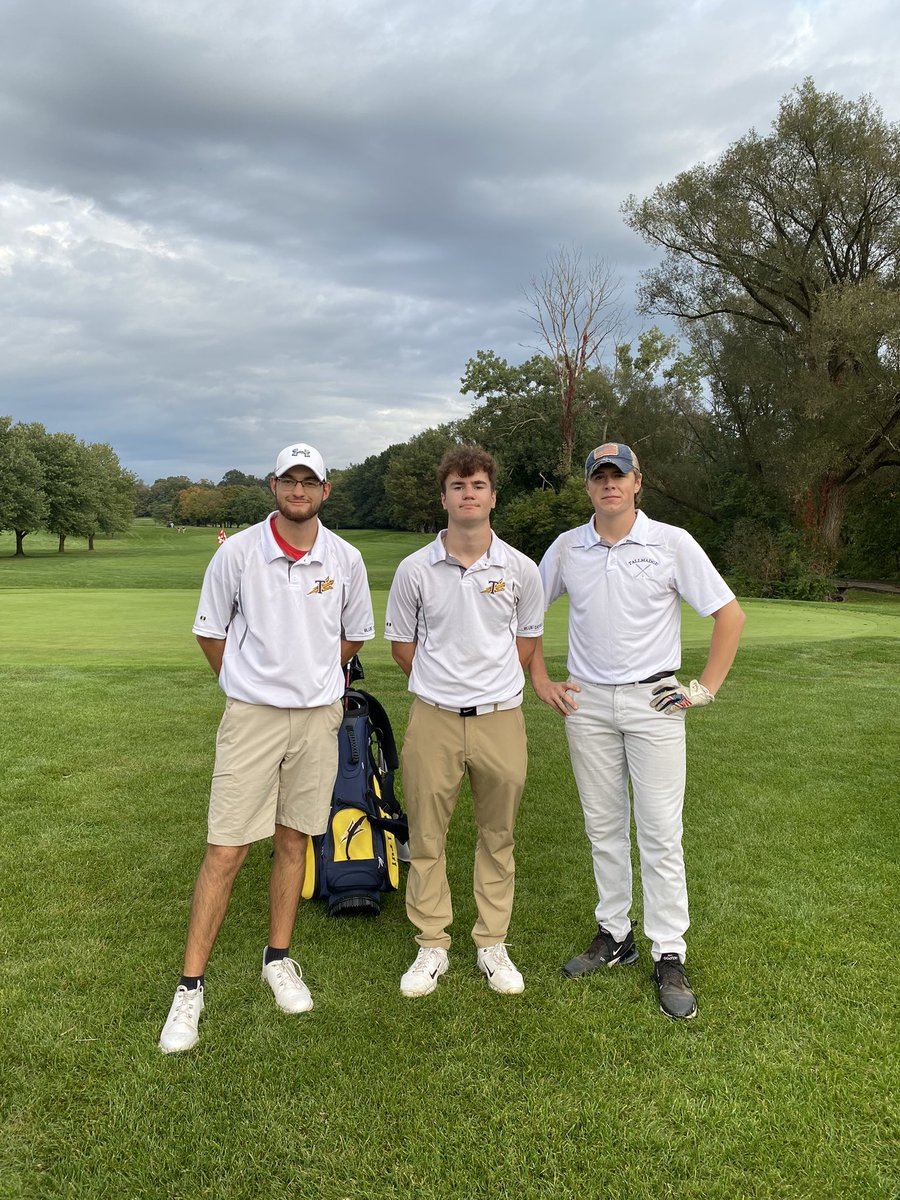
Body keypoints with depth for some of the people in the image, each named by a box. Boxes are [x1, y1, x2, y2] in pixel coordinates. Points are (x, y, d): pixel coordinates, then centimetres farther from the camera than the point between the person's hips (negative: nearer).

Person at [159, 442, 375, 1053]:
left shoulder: (346, 560, 0)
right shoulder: (237, 552, -6)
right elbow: (210, 632, 5)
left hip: (319, 717, 3)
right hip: (251, 717, -2)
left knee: (294, 841, 13)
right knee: (225, 853, -3)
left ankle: (279, 958, 30)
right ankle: (191, 987, 8)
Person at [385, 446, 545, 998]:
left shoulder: (520, 569, -1)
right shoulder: (415, 569, -2)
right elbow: (401, 641, 8)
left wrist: (492, 684, 7)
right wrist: (442, 682, 7)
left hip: (500, 719, 1)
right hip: (433, 719, 0)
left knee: (498, 839, 11)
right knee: (427, 839, 7)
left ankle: (492, 944, 27)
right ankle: (432, 946, 23)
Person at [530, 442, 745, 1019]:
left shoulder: (672, 543, -5)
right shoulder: (567, 548, 4)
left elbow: (730, 614, -4)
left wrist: (706, 688, -7)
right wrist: (541, 681, 6)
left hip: (653, 701, -3)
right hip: (587, 703, 3)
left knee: (661, 831, -2)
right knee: (603, 828, 12)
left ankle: (669, 956, 9)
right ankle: (614, 935, 26)